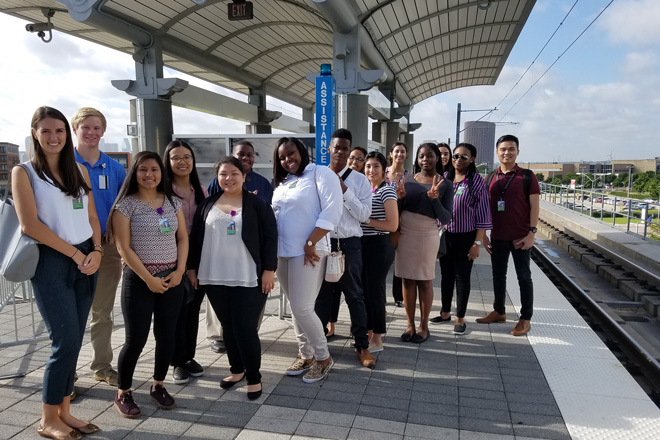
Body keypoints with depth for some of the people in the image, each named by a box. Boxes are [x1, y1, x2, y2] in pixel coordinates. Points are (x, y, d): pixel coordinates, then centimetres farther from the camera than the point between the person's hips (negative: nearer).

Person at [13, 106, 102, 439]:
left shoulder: (79, 170, 12)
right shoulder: (24, 172, -2)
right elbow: (29, 224, -11)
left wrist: (96, 251, -4)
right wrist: (75, 254, -11)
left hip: (86, 261, 5)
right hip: (51, 262, -5)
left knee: (74, 341, 9)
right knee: (66, 341, -6)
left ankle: (63, 412, 23)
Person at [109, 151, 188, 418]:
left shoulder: (173, 202, 7)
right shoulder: (127, 204, -5)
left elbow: (183, 238, 9)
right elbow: (124, 248, -9)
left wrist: (180, 270, -4)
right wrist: (149, 278, -13)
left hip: (171, 278, 4)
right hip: (139, 279, -4)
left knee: (167, 335, 8)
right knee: (136, 339, -1)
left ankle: (158, 387, 28)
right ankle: (123, 394, 20)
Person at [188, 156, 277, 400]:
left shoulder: (257, 204, -1)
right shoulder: (207, 204, 10)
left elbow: (270, 238, -4)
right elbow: (196, 238, 13)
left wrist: (269, 270, -10)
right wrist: (192, 268, 10)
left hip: (248, 279, -4)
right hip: (215, 278, 4)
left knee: (245, 328, -4)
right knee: (228, 327, 14)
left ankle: (254, 376, 13)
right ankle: (237, 369, 32)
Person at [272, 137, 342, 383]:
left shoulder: (321, 173, -5)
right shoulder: (282, 184, 18)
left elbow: (332, 211, -16)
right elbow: (274, 215, 24)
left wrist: (310, 244, -19)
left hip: (307, 252, -7)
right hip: (282, 253, 7)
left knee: (302, 309, -8)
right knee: (296, 308, 12)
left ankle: (323, 358, 12)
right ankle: (306, 356, 25)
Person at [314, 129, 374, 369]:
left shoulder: (359, 180, -3)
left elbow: (364, 214, -11)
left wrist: (344, 190, -16)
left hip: (349, 243, -1)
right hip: (322, 242, 2)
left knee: (354, 295, 9)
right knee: (321, 293, 15)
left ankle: (362, 346, 21)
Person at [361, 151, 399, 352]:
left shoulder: (386, 191, -11)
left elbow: (393, 225, -17)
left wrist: (366, 219, -16)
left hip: (379, 246, -8)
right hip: (364, 244, 8)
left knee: (375, 291, -1)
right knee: (365, 290, 13)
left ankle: (377, 341, 13)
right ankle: (368, 334, 28)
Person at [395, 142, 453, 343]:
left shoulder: (445, 184, -1)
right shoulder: (408, 180, 7)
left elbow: (445, 218, -6)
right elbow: (397, 210, 11)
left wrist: (435, 198, -21)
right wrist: (399, 197, -9)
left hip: (427, 235, -2)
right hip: (404, 234, 3)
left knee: (425, 281, 5)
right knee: (408, 280, 7)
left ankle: (424, 325, 19)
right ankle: (410, 324, 19)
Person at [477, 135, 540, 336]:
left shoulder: (527, 176, -4)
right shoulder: (490, 178, 7)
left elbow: (534, 206, -6)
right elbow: (486, 208, 9)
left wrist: (531, 232, -13)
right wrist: (483, 234, 5)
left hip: (521, 237, -4)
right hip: (497, 237, 4)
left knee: (524, 277, 5)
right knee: (498, 275, 13)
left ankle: (526, 318, 14)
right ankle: (498, 311, 27)